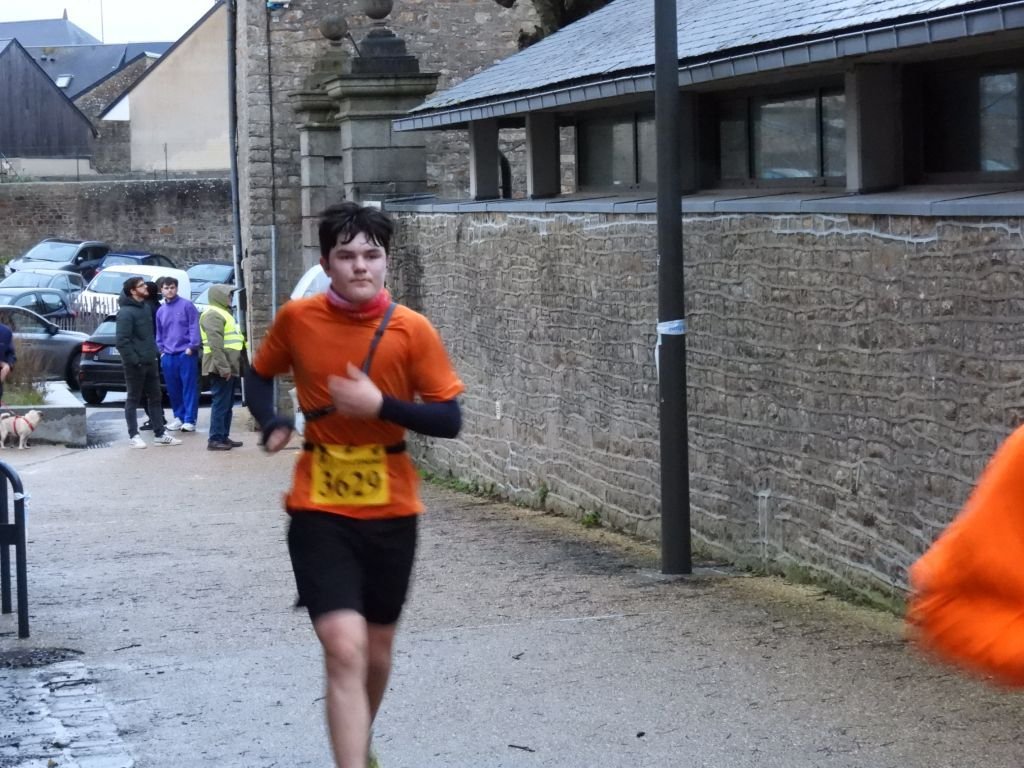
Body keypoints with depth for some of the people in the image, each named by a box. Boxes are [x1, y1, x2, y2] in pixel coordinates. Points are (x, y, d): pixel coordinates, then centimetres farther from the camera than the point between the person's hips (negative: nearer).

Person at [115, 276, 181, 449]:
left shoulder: (145, 308, 12)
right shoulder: (126, 312, -16)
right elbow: (122, 341, -21)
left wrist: (156, 352, 12)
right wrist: (133, 360, -22)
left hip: (150, 361, 9)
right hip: (135, 364, -9)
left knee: (155, 398, 11)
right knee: (133, 399, 2)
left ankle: (159, 434, 16)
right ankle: (133, 436, 8)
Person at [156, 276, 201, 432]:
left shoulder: (186, 305, -2)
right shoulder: (161, 311, 14)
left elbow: (194, 327, -5)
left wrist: (192, 346, -12)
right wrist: (161, 350, 10)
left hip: (186, 353, -5)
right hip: (168, 355, 5)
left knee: (189, 387, -5)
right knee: (173, 389, 7)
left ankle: (189, 420, -5)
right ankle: (178, 417, 18)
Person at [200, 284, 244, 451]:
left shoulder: (222, 313, 22)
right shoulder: (213, 315, -13)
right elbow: (216, 344, -23)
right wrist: (223, 367, -28)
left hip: (228, 367, 11)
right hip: (221, 368, -11)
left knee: (227, 404, 14)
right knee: (221, 403, -10)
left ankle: (224, 437, 20)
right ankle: (215, 439, -10)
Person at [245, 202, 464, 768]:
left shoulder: (412, 330, -9)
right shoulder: (297, 319, -5)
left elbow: (449, 420, -8)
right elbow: (259, 376, 13)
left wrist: (381, 406, -22)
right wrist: (272, 424, -7)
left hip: (391, 513, 2)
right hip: (320, 513, -2)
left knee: (377, 647, 19)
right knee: (345, 651, -17)